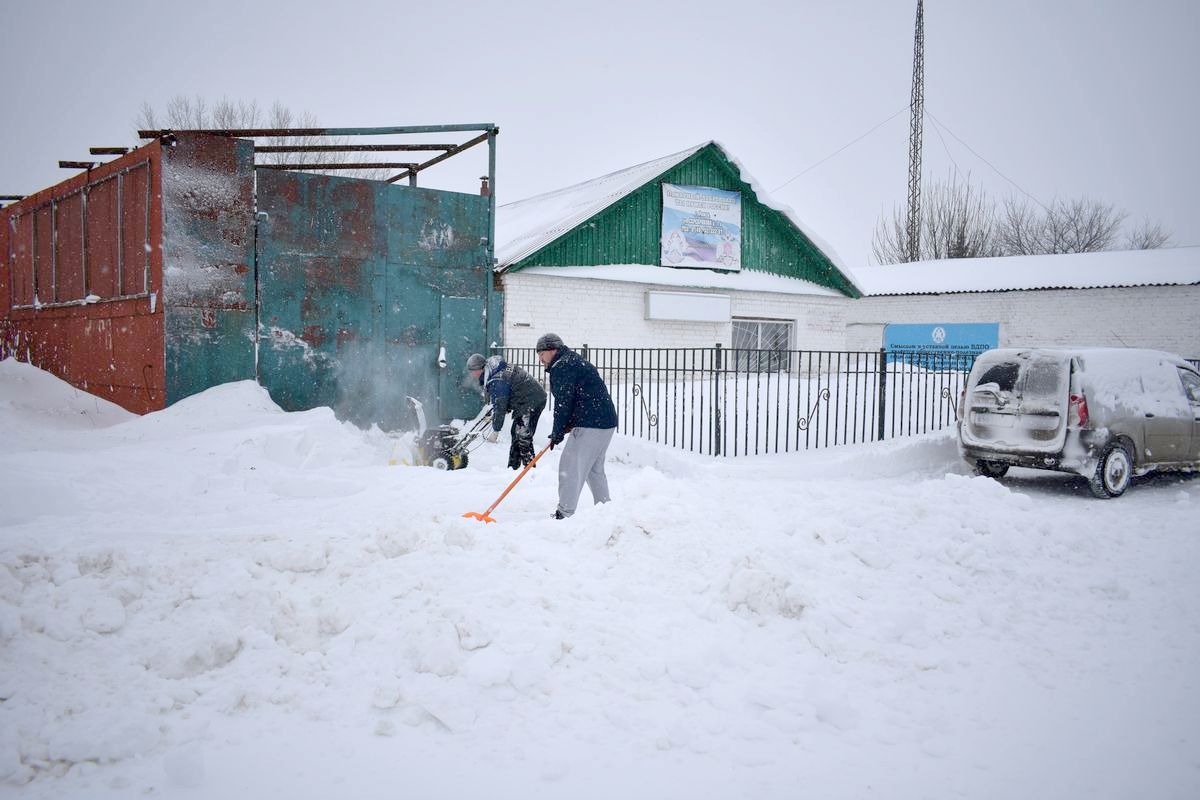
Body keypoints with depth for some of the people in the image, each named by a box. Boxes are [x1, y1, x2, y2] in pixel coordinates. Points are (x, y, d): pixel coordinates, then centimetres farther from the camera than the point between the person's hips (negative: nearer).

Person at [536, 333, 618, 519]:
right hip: (607, 422, 11)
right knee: (595, 469, 20)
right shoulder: (575, 361, 22)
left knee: (570, 467, -7)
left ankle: (564, 514, -7)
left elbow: (563, 402, -14)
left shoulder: (561, 367, -10)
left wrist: (557, 432, -5)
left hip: (590, 425, -11)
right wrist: (566, 426, 15)